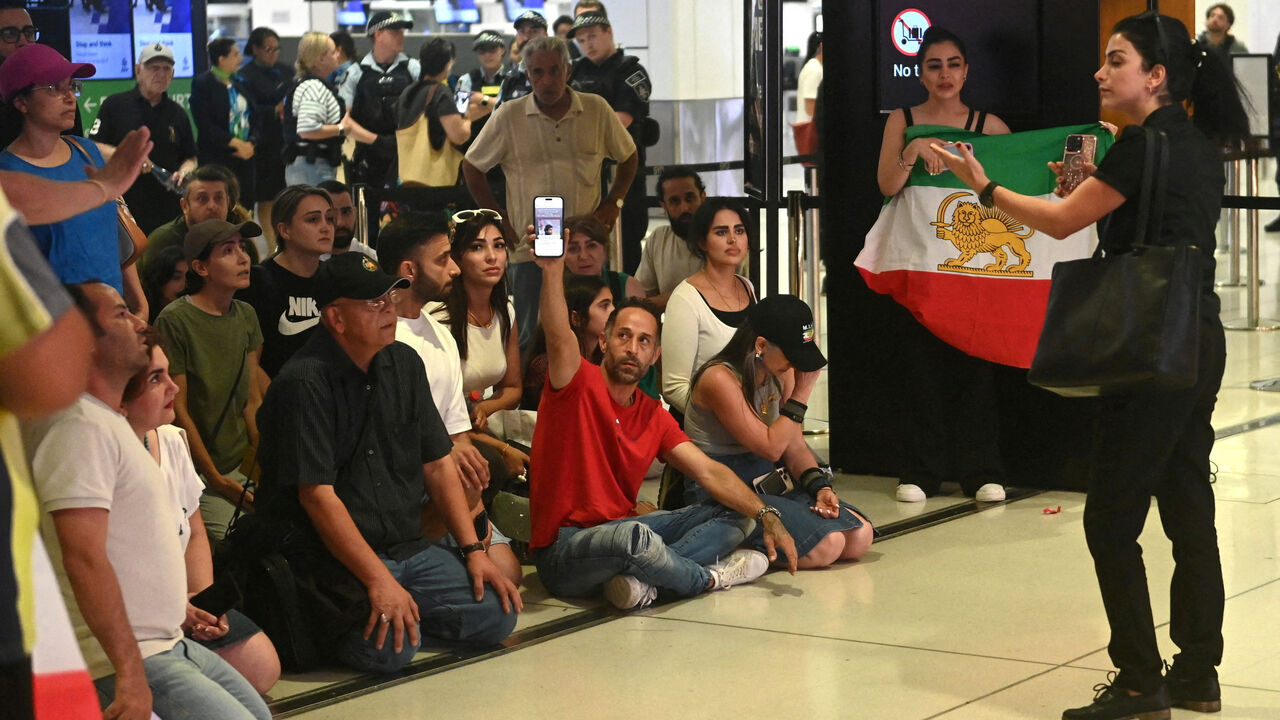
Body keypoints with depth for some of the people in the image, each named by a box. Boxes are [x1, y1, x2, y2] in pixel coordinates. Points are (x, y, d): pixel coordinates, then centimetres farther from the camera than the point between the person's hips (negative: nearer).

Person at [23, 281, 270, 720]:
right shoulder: (81, 427, -18)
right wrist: (131, 672, -28)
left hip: (166, 645, 10)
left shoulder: (107, 422, 16)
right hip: (122, 657, -10)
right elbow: (84, 557, -26)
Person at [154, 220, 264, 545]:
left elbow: (253, 401, 11)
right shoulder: (175, 321, -12)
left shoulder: (246, 316, 9)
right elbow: (177, 409, -11)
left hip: (241, 466, 6)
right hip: (198, 474, -6)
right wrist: (219, 482, -11)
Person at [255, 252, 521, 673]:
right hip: (331, 557, -7)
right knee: (390, 648, -28)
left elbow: (437, 463, 13)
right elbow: (317, 495, -20)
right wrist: (379, 581, -25)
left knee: (497, 615, -7)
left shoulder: (403, 364, 9)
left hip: (408, 550, 7)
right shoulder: (304, 384, -15)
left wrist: (472, 550, 5)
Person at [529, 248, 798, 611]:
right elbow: (559, 337, -29)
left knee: (733, 516, 0)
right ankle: (709, 577, -8)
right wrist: (553, 270, -46)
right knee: (633, 535, -41)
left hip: (620, 530, 8)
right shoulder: (580, 384, -7)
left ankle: (642, 579, -26)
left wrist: (766, 516, -10)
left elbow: (708, 471, 4)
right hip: (562, 550, -8)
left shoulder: (654, 416, 12)